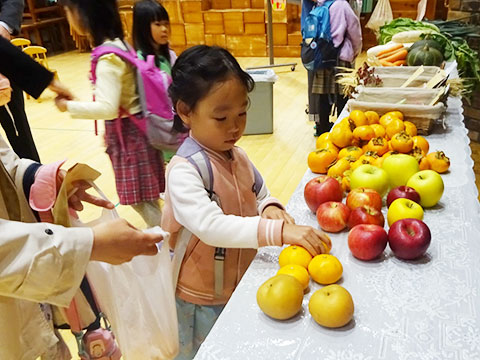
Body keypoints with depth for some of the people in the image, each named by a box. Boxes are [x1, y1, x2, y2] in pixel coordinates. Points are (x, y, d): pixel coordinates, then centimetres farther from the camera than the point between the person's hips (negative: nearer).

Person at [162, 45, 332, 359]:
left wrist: (270, 207, -15)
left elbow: (260, 197, 9)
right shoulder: (184, 171, -25)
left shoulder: (237, 157, -1)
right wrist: (278, 231, -45)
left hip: (245, 284, 7)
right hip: (204, 299, -6)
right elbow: (210, 226, -37)